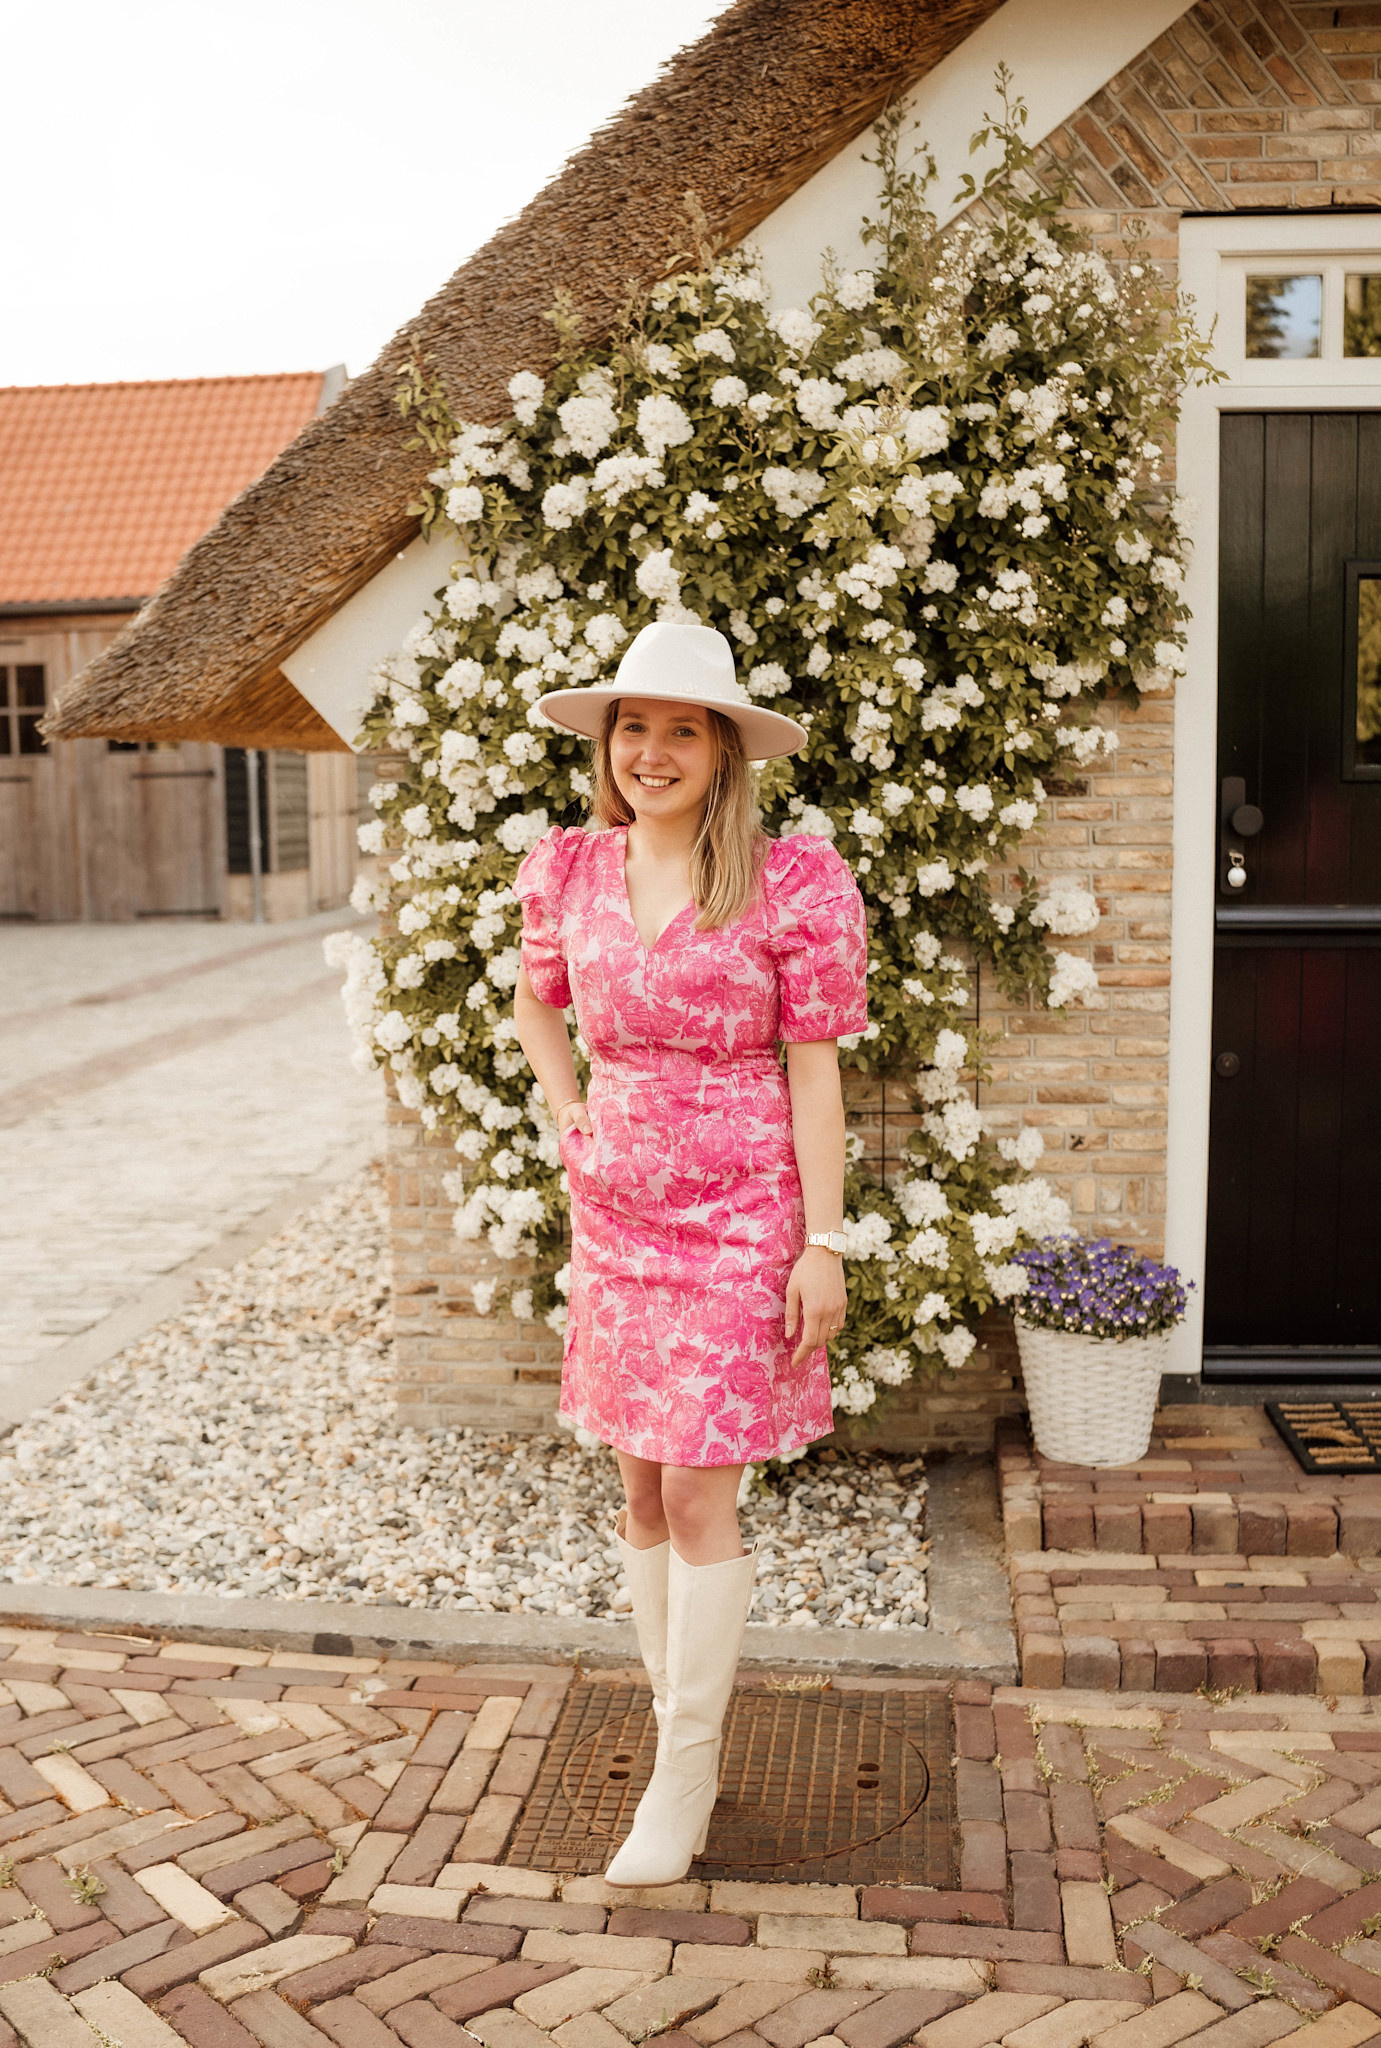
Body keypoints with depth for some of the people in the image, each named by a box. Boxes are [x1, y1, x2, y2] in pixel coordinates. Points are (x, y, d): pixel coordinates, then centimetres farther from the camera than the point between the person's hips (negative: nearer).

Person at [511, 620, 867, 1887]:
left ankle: (684, 1775, 14)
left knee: (699, 1497, -2)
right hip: (616, 1213, 5)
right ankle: (680, 1724, 29)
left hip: (739, 1221, -4)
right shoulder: (572, 873, 2)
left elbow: (813, 1071, -9)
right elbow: (535, 1002, 21)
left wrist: (824, 1245, -11)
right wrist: (569, 1122, 8)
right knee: (644, 1489, 12)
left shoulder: (792, 885, -11)